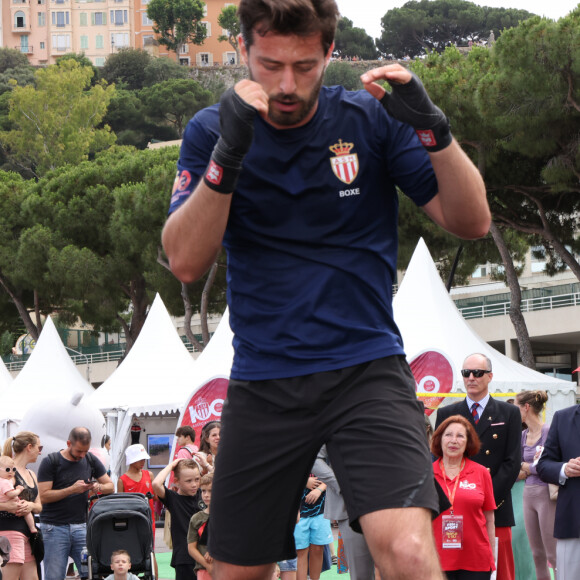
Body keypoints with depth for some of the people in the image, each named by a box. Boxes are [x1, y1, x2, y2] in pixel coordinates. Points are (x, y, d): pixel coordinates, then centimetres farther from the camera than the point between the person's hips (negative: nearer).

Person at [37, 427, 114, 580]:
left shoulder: (91, 461, 11)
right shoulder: (50, 462, -2)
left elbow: (110, 487, 17)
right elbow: (44, 496, -8)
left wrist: (99, 487, -7)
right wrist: (72, 489, -17)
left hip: (81, 526, 4)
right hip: (54, 526, -4)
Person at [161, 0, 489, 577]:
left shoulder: (371, 120, 0)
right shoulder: (211, 131, 1)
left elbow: (471, 221, -3)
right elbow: (184, 262, -11)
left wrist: (432, 129, -20)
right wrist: (227, 155, -25)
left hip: (367, 369, -2)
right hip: (262, 384, 2)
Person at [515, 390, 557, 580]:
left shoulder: (549, 432, -11)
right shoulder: (523, 435, 12)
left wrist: (526, 466, -5)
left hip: (546, 494, -8)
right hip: (528, 494, 8)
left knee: (553, 554, -8)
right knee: (537, 555, 10)